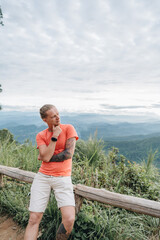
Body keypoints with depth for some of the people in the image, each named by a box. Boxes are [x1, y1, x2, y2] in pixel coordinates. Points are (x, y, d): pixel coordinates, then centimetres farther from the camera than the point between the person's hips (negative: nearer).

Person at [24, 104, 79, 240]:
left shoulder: (68, 128, -2)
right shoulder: (41, 135, 5)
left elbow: (69, 154, -11)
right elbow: (45, 157, -10)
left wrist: (48, 158, -4)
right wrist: (54, 136, -12)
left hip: (62, 179, -2)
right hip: (43, 177, 2)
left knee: (69, 220, -13)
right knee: (34, 219, 2)